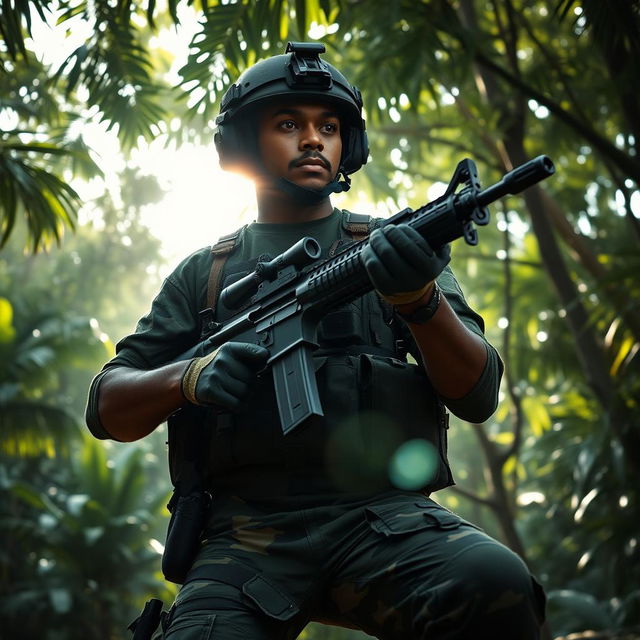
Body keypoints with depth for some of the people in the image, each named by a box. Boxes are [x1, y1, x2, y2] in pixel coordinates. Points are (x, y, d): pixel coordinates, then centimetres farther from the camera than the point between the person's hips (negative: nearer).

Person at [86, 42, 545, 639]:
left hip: (386, 517, 0)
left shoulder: (395, 247, 16)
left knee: (495, 584, -31)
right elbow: (106, 407, 14)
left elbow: (477, 397, 6)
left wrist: (421, 299, -15)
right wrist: (187, 378, -9)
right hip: (249, 534, 1)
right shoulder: (206, 273, 20)